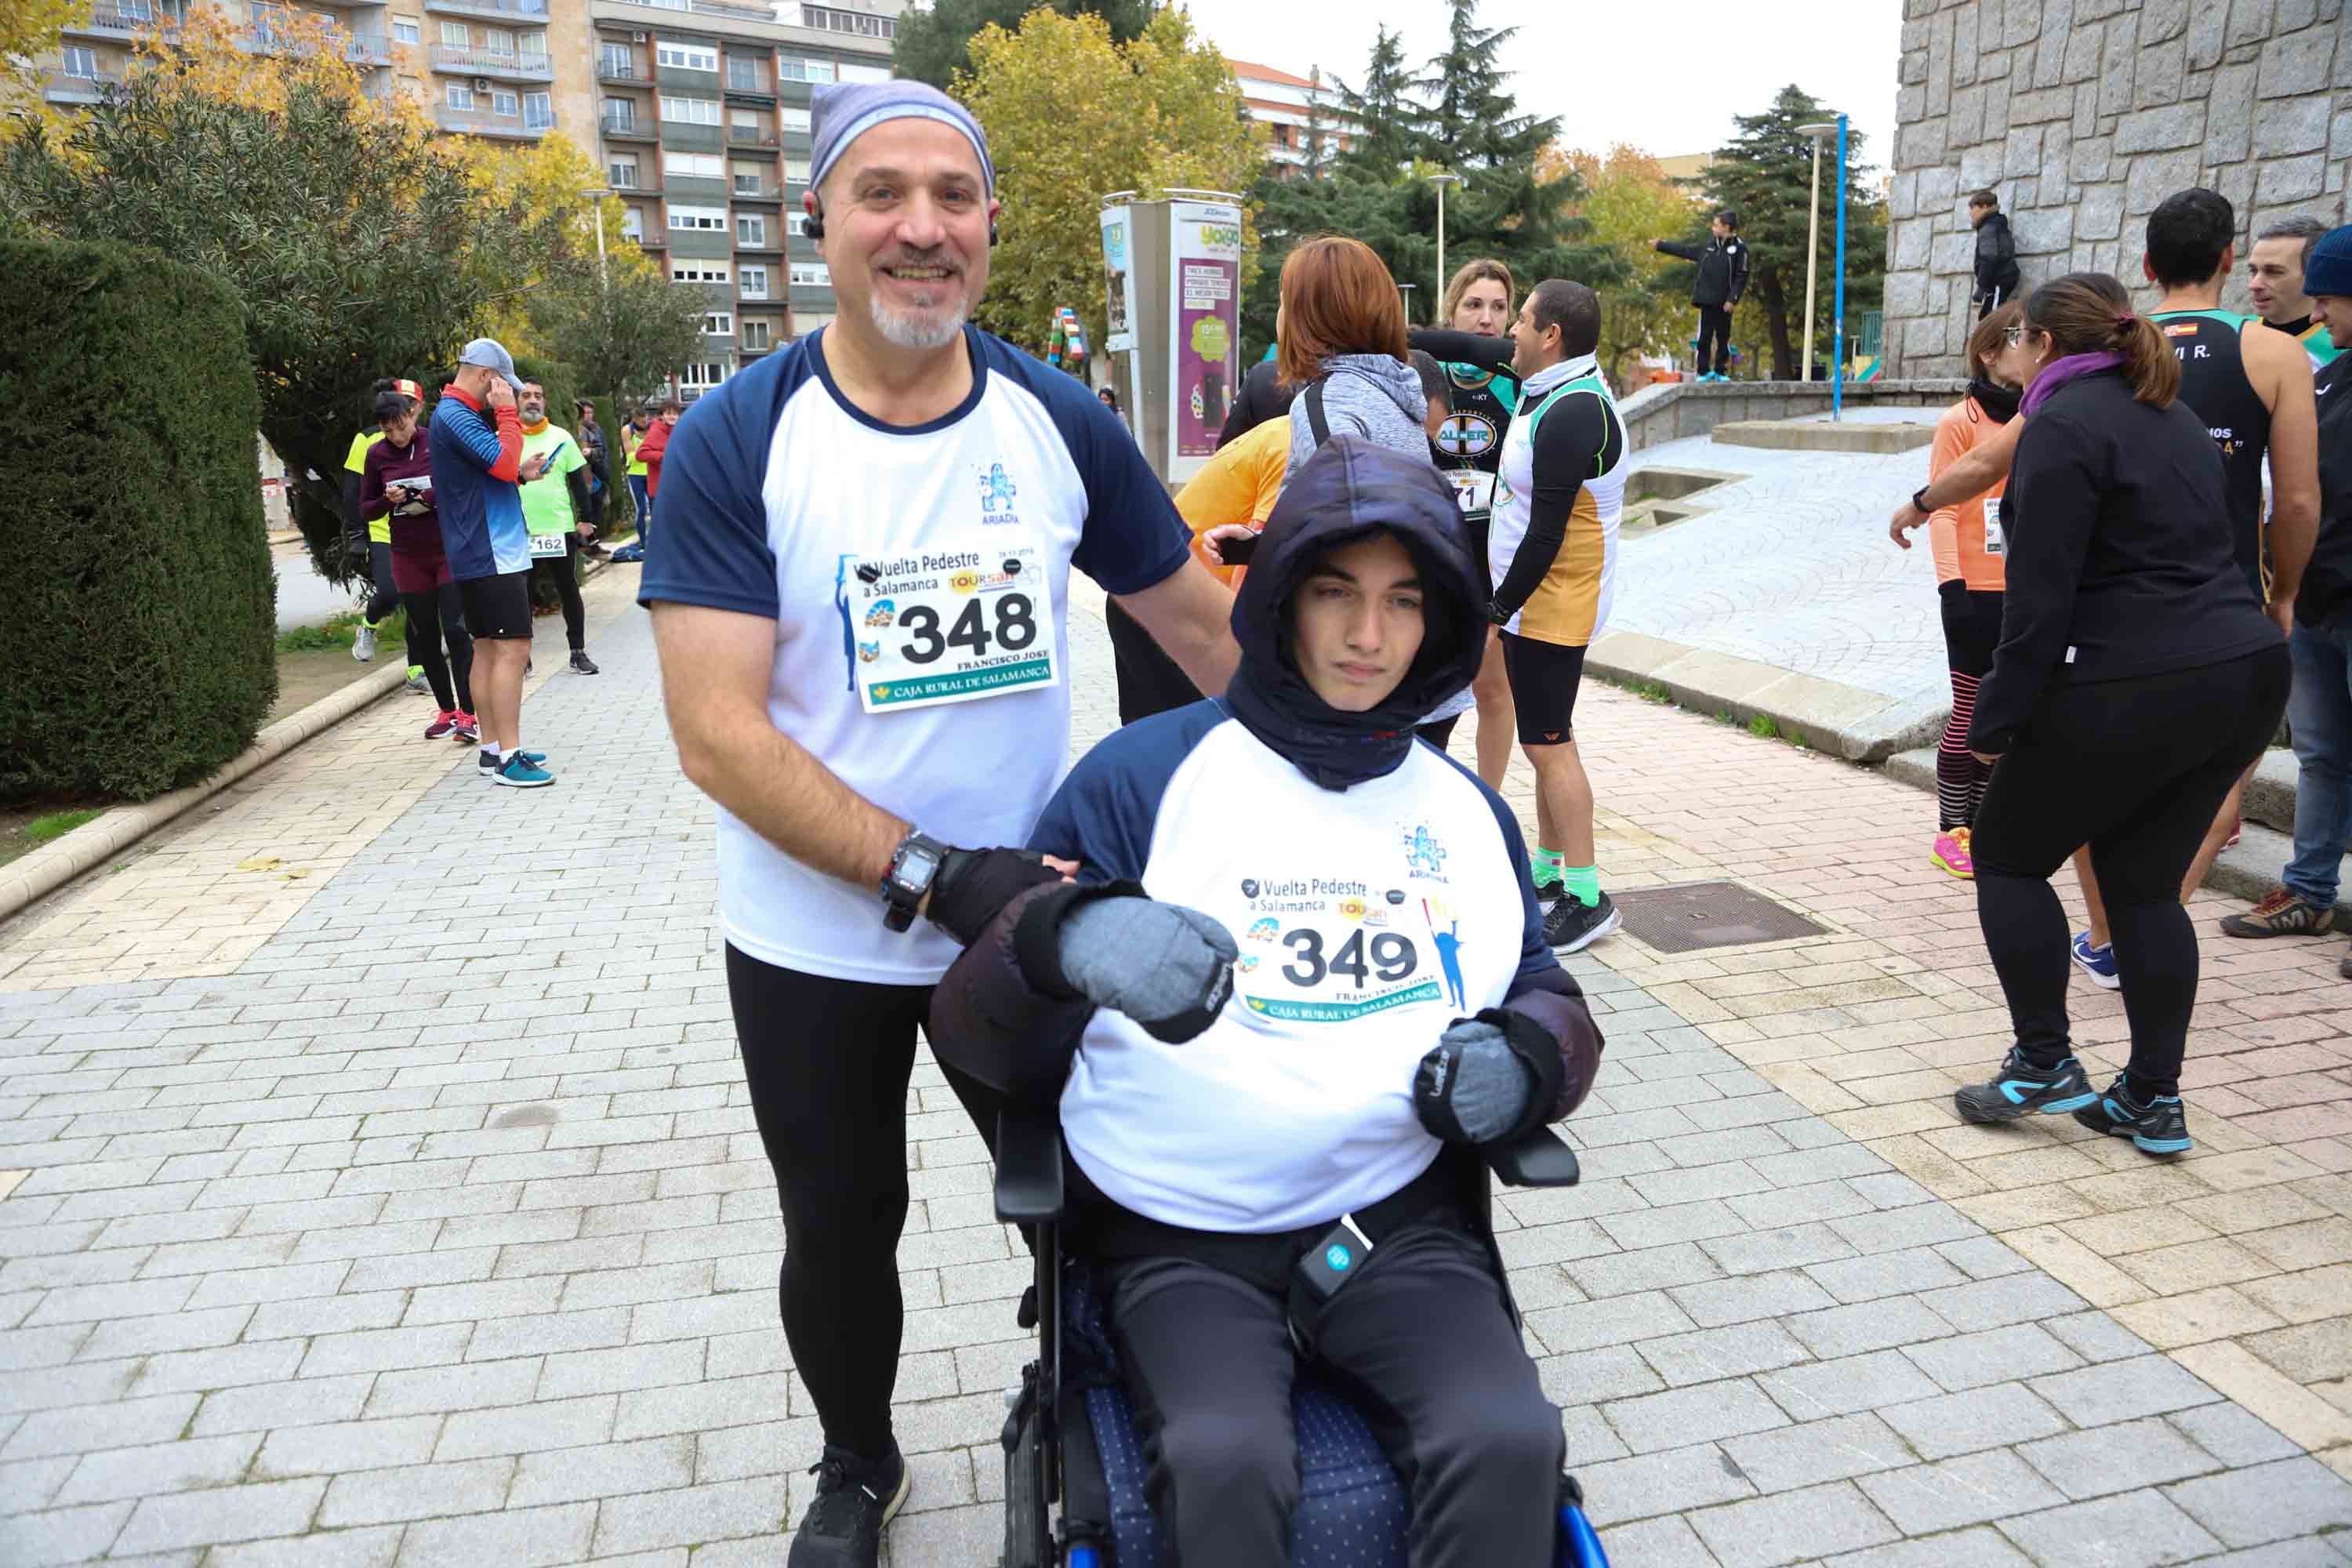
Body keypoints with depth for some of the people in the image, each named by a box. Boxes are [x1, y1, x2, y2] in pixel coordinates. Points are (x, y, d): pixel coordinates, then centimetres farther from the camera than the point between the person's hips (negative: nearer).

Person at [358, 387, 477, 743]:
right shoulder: (376, 454, 3)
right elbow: (366, 510, 9)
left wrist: (433, 496, -18)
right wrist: (388, 500, -12)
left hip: (450, 551, -3)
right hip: (408, 557, 3)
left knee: (455, 629, -11)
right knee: (426, 637, 8)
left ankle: (467, 714, -9)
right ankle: (446, 710, 19)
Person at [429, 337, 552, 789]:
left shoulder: (460, 414, 18)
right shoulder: (455, 416, -14)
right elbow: (505, 463, -23)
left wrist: (519, 472, 4)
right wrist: (507, 411, -13)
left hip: (482, 553, 11)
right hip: (492, 553, -11)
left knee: (488, 647, 12)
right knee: (512, 649, -11)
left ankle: (493, 750, 17)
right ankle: (508, 758, -11)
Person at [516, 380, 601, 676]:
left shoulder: (561, 437, 5)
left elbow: (578, 481, 6)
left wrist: (585, 519, 1)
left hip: (560, 528, 0)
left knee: (569, 590, 6)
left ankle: (578, 652, 15)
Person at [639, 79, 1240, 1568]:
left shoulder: (1060, 422, -6)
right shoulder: (736, 440, -14)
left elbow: (1200, 625, 4)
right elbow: (719, 733, -20)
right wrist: (934, 873, -28)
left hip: (1025, 912, 2)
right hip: (813, 942, -1)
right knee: (841, 1232, 18)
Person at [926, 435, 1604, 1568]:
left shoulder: (1465, 810, 12)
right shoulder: (1142, 775, -3)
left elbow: (1546, 995, 23)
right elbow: (976, 1029, -6)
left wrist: (1527, 1060, -3)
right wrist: (1068, 936, -31)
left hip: (1397, 1223, 3)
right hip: (1178, 1239, -2)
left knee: (1510, 1444, -23)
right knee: (1227, 1462, -28)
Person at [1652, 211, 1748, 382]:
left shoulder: (1739, 249, -4)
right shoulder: (1709, 246, 10)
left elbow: (1741, 277, -8)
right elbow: (1684, 250, 20)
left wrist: (1732, 299, -16)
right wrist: (1660, 245, 22)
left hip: (1724, 304, -3)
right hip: (1707, 302, 3)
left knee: (1723, 338, 4)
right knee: (1704, 338, 2)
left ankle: (1720, 372, 12)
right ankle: (1704, 372, 9)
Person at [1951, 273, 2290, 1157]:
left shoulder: (2065, 425, -10)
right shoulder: (2171, 415, 18)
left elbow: (2041, 595, -16)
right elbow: (2201, 552, 19)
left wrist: (1999, 720, -11)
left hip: (2133, 691, -8)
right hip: (2247, 673, 9)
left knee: (2009, 856, 9)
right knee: (2144, 884, 15)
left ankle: (2044, 1064, 10)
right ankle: (2154, 1100, 17)